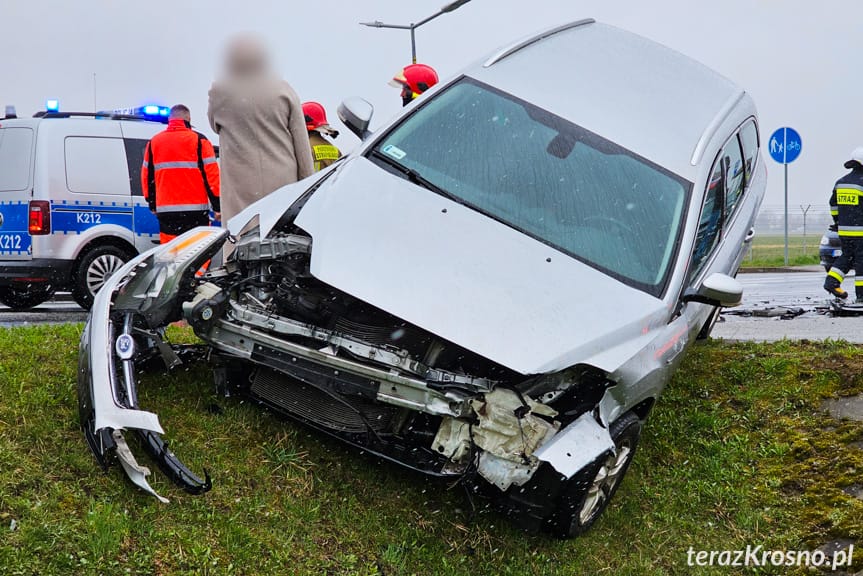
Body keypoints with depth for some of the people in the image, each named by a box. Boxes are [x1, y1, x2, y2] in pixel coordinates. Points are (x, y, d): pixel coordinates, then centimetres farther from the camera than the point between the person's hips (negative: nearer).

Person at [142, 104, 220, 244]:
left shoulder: (154, 142, 10)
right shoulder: (198, 140, -3)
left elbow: (147, 176, 15)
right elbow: (211, 174, -6)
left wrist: (152, 204, 25)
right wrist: (217, 206, -1)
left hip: (165, 211, 4)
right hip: (195, 210, -4)